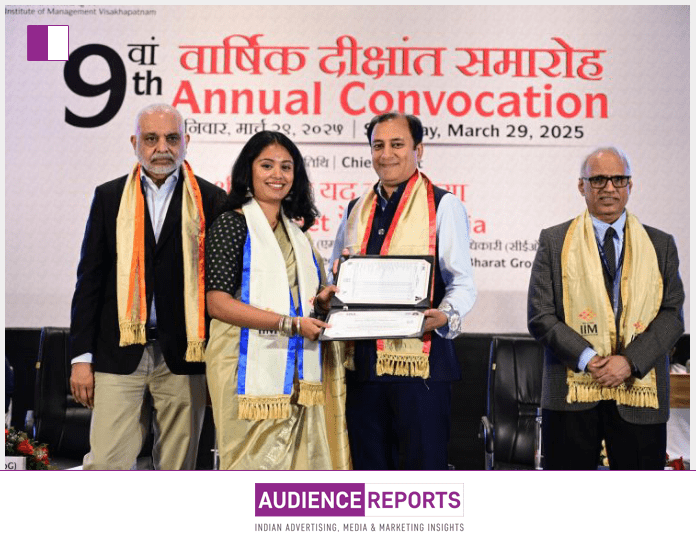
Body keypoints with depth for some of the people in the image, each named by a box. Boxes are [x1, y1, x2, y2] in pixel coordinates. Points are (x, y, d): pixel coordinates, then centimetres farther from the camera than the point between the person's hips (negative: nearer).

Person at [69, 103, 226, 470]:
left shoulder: (210, 201, 4)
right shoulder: (109, 197, 8)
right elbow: (89, 280, 7)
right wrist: (81, 356, 2)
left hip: (184, 356, 0)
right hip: (120, 353, 1)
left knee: (177, 467, 7)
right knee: (106, 463, -2)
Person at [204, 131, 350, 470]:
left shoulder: (296, 231, 18)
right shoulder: (232, 224, -3)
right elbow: (217, 302, -12)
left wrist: (324, 298, 3)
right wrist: (289, 323, -17)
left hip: (296, 371, 6)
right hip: (251, 367, -6)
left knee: (294, 461, 6)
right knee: (255, 463, -4)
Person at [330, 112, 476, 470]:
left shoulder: (443, 205, 0)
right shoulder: (356, 210, 17)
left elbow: (463, 282, -5)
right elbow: (335, 277, 23)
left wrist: (446, 315, -26)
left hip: (420, 359, -5)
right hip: (362, 361, 6)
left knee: (422, 462, -1)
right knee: (368, 463, 13)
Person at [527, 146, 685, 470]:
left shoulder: (660, 245, 10)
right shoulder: (554, 241, 6)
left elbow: (672, 315, 2)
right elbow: (540, 317, -1)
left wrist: (630, 362, -12)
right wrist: (586, 358, -13)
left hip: (640, 391, 1)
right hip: (571, 391, -1)